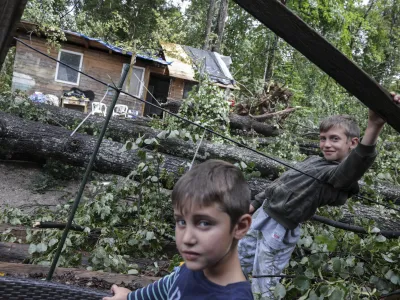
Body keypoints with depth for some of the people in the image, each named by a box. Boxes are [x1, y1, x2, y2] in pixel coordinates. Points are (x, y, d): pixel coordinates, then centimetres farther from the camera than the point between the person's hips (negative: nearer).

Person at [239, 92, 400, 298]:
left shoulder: (341, 174, -19)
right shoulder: (314, 161, 8)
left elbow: (358, 162, -43)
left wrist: (374, 127, -60)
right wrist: (256, 203, 23)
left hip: (280, 230, -8)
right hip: (263, 213, 8)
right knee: (239, 263, 23)